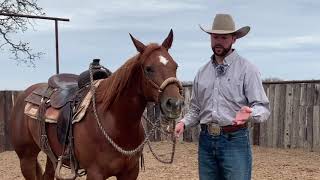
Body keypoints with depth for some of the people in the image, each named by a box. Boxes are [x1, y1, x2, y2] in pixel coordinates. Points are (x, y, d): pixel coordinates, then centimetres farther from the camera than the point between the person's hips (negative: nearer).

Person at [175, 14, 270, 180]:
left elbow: (262, 107, -9)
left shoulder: (246, 69, -5)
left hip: (234, 141, -5)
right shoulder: (202, 72, 12)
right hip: (206, 141, 5)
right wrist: (184, 122, -2)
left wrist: (250, 113, -30)